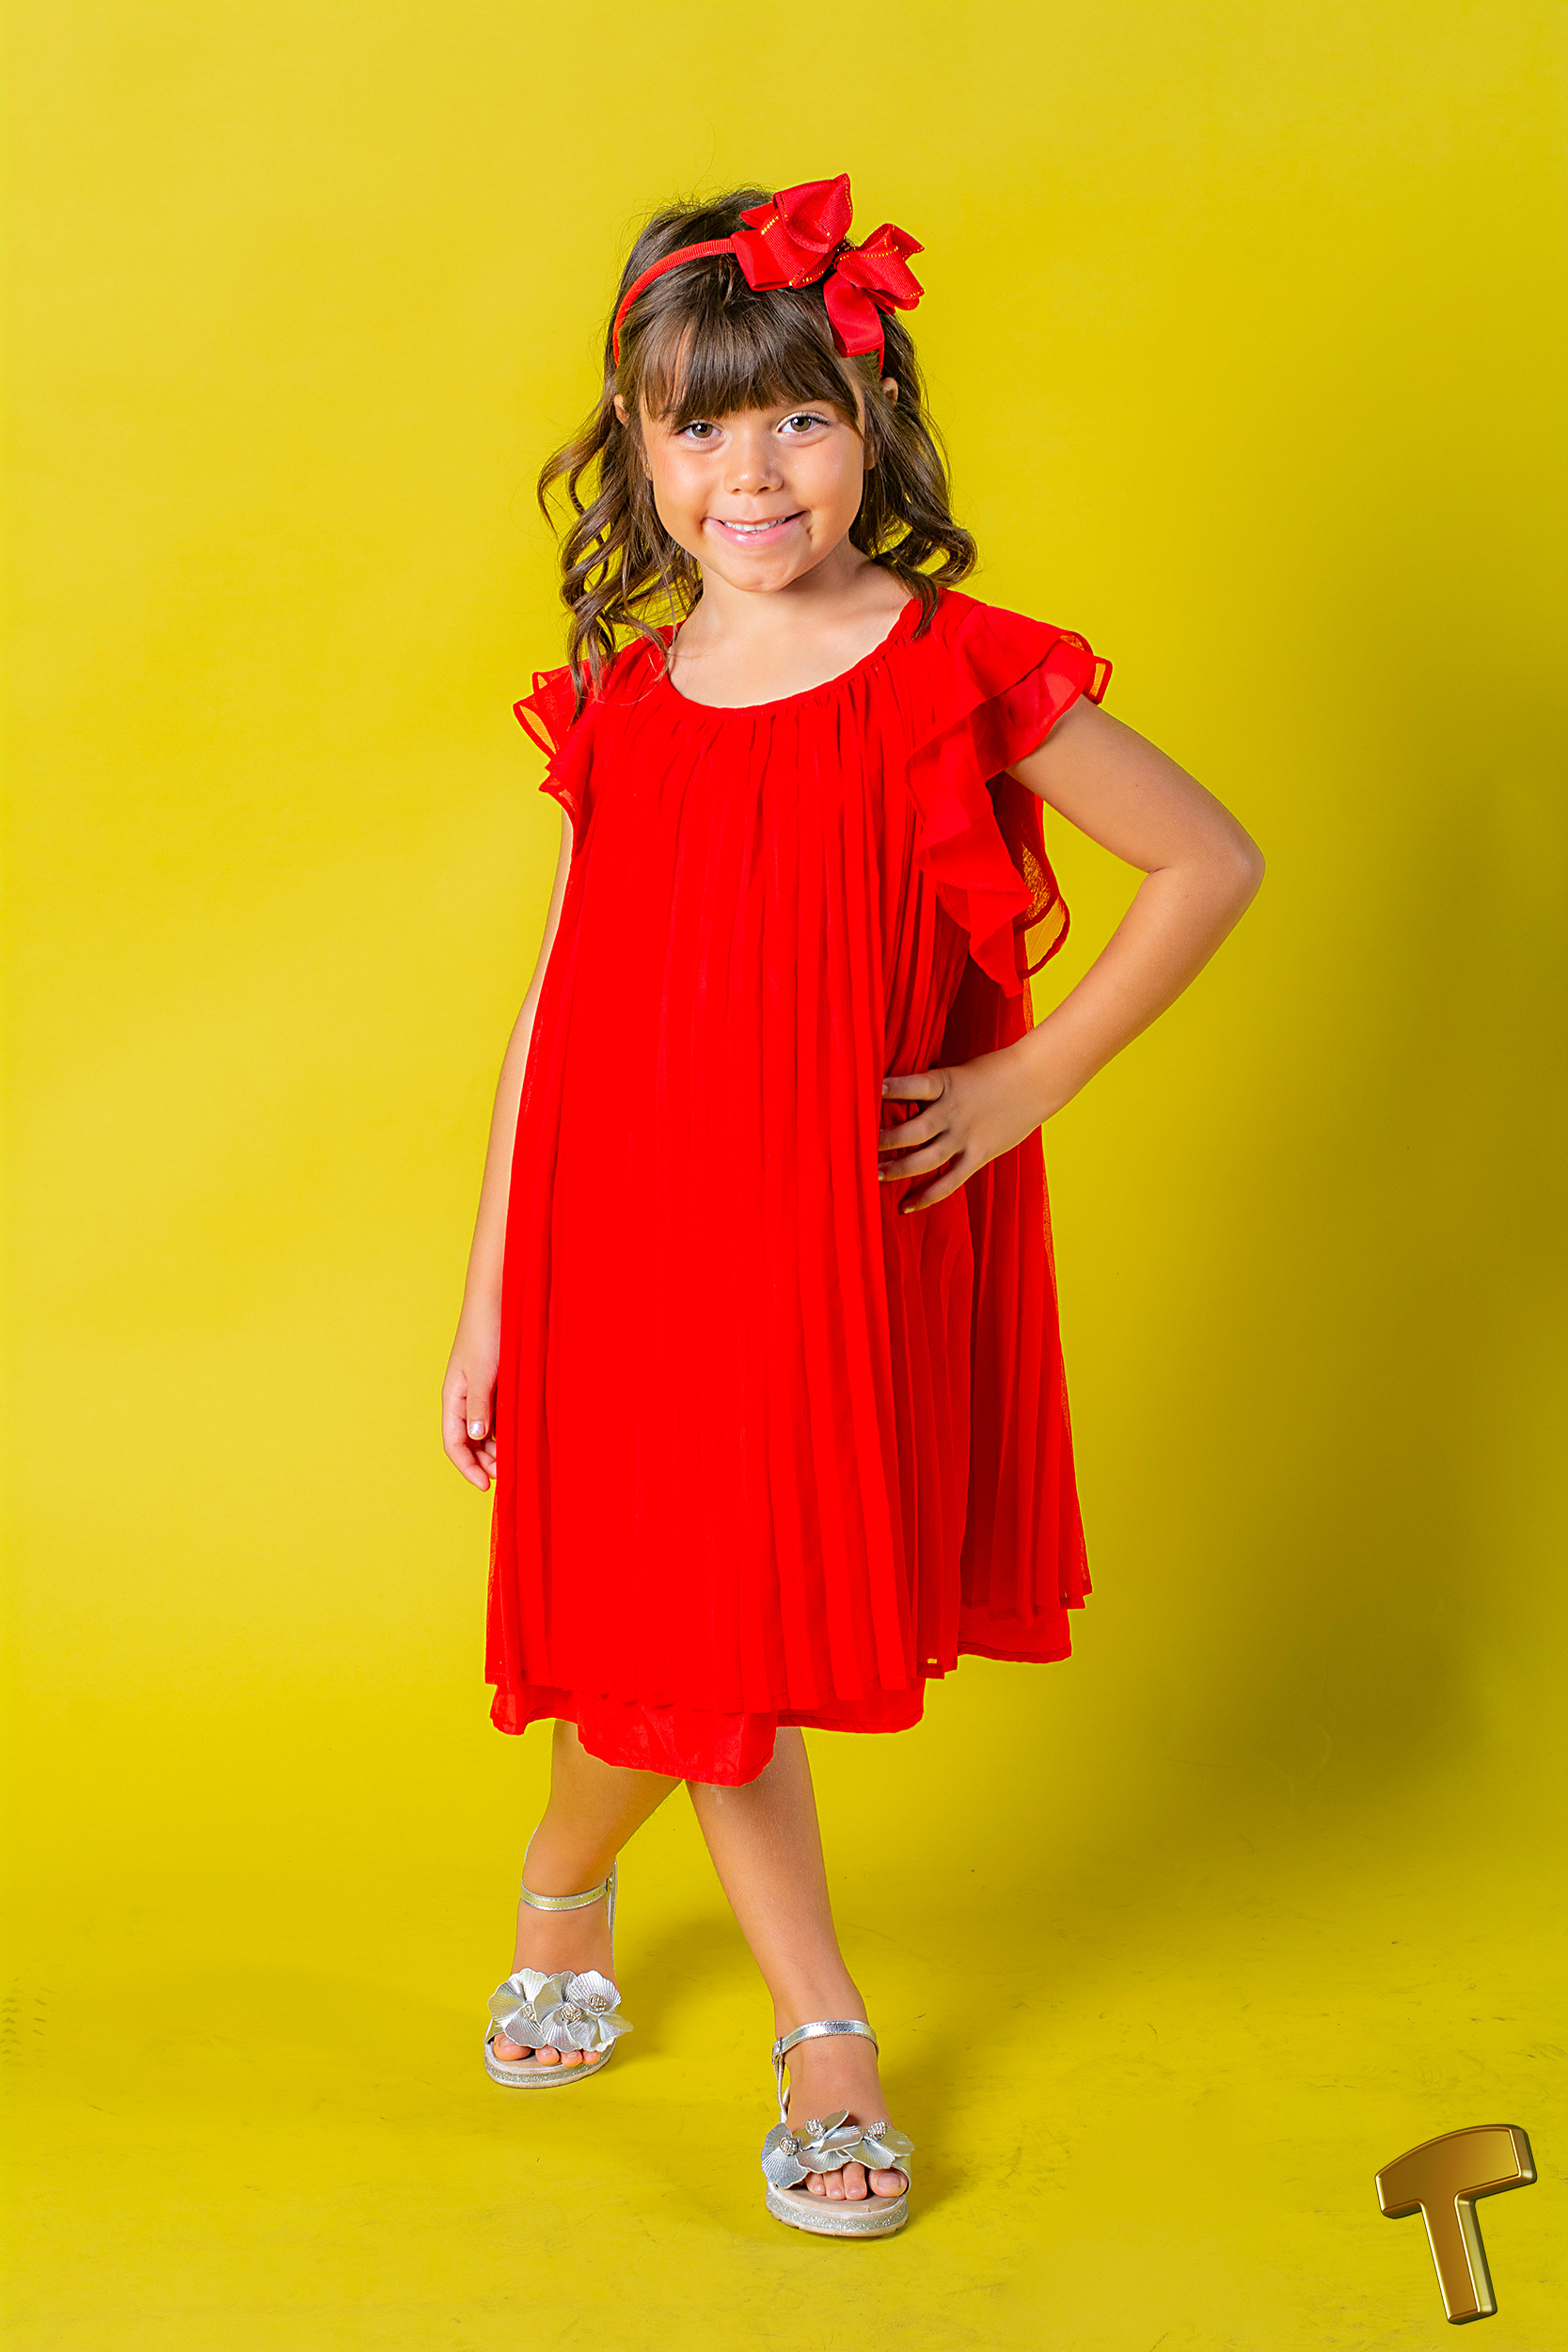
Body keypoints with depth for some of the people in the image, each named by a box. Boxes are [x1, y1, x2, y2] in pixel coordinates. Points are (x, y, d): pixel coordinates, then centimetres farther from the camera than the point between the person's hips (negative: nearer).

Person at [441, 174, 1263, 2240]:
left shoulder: (955, 676, -7)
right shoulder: (620, 703, 2)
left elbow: (1212, 862, -1)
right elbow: (557, 1013, 5)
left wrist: (1030, 1083, -6)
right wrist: (490, 1303, 6)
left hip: (848, 1242, -2)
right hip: (635, 1244, 2)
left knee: (724, 1638, 9)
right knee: (690, 1643, 8)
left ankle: (564, 1879, 41)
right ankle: (823, 2031, 31)